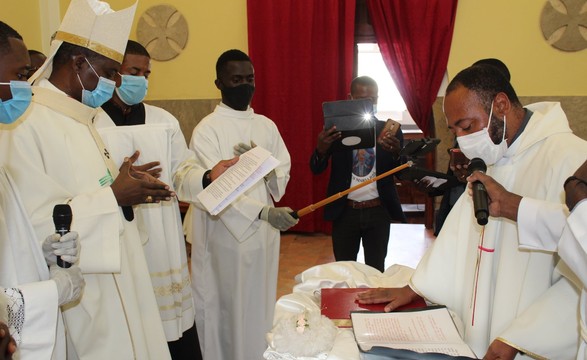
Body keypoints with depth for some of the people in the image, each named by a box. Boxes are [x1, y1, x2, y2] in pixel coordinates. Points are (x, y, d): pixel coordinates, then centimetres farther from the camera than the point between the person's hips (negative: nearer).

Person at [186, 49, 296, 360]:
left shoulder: (267, 126, 8)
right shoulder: (207, 129, -9)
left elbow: (283, 176, 6)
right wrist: (263, 212, -33)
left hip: (264, 236, 5)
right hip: (226, 238, -5)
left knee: (260, 311, 16)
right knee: (226, 313, 6)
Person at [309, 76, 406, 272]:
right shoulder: (337, 128, -1)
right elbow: (316, 169, -5)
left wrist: (397, 154, -25)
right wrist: (321, 149, -29)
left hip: (378, 212, 0)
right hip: (345, 212, 0)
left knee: (376, 271, 10)